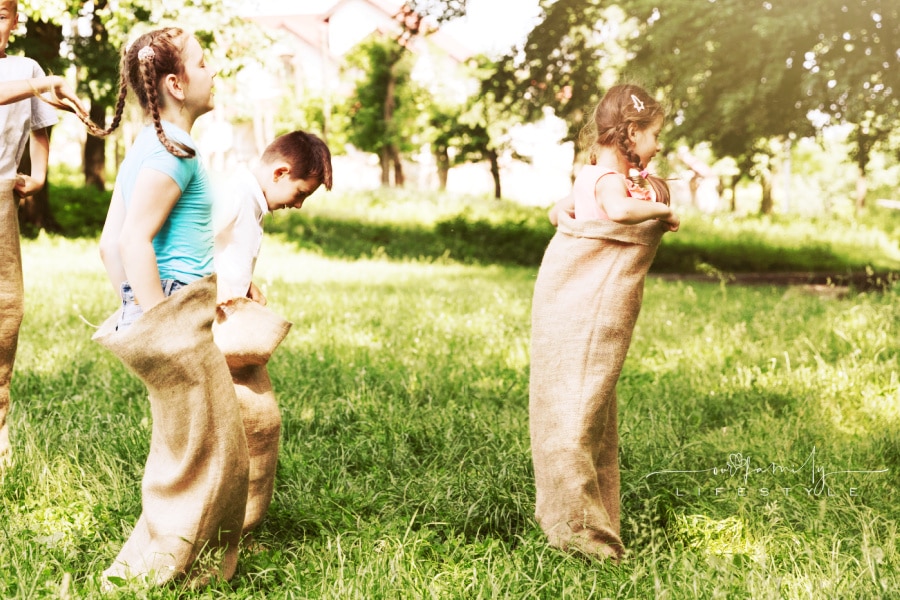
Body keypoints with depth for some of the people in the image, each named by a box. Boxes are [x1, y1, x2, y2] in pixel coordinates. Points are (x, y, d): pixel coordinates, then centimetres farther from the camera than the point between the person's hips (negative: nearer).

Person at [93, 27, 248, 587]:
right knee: (205, 457, 0)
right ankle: (142, 576, 8)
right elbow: (135, 239, -23)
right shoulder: (173, 151, -15)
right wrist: (156, 326, -20)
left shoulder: (146, 146, 15)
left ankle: (148, 568, 29)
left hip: (160, 310, 10)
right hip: (177, 313, -10)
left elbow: (111, 240, 17)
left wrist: (137, 314, 20)